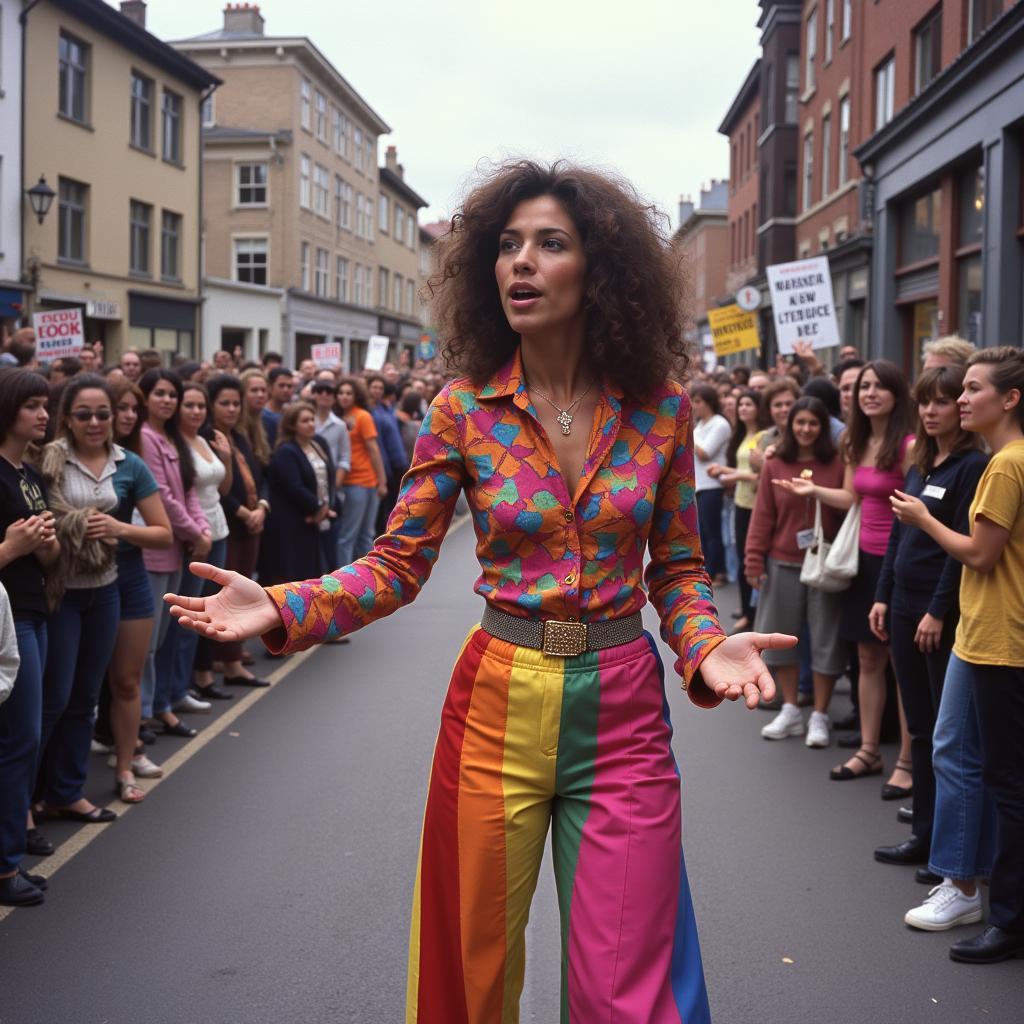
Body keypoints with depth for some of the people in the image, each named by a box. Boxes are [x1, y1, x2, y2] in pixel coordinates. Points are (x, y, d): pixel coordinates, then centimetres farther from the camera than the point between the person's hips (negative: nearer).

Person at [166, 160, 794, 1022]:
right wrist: (281, 609, -17)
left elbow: (678, 566, 5)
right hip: (499, 705, 0)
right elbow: (398, 565, -2)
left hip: (622, 712, 0)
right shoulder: (465, 409, -5)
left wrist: (707, 646, -15)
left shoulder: (659, 406, -3)